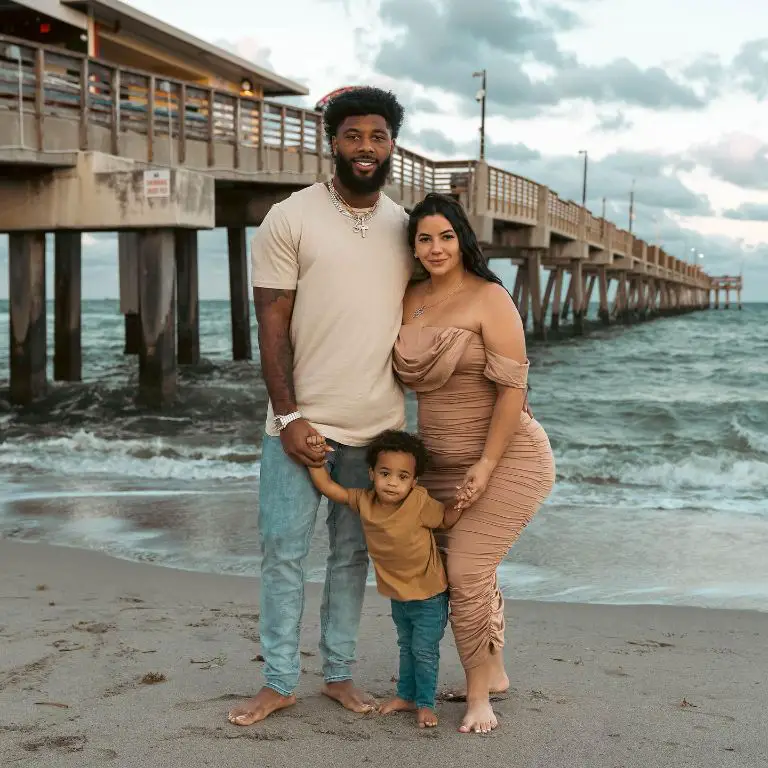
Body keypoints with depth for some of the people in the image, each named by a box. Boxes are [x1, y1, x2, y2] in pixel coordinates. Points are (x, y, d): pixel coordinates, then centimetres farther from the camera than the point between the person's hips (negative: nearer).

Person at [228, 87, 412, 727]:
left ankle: (339, 673, 24)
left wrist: (412, 411, 9)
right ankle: (280, 682, 16)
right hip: (301, 422, -3)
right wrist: (288, 415, -13)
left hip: (378, 426, 3)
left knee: (353, 553, 12)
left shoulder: (405, 227, 8)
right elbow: (272, 325, -6)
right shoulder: (290, 219, -4)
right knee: (284, 551, 2)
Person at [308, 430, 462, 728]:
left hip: (429, 595, -5)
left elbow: (445, 520, -11)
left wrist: (458, 504, -31)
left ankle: (425, 704, 17)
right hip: (397, 595, 5)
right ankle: (406, 696, 38)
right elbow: (329, 487, -11)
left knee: (424, 650, 2)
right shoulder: (365, 501, -13)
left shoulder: (420, 502, -25)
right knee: (406, 647, 23)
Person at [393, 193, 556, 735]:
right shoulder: (412, 300, 7)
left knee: (468, 573, -10)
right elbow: (410, 376, 14)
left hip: (502, 460, -7)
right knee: (469, 572, 15)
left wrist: (486, 464, -20)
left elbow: (512, 387, -16)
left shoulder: (489, 299, -12)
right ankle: (494, 674, 34)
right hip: (441, 462, 7)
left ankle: (479, 696, 6)